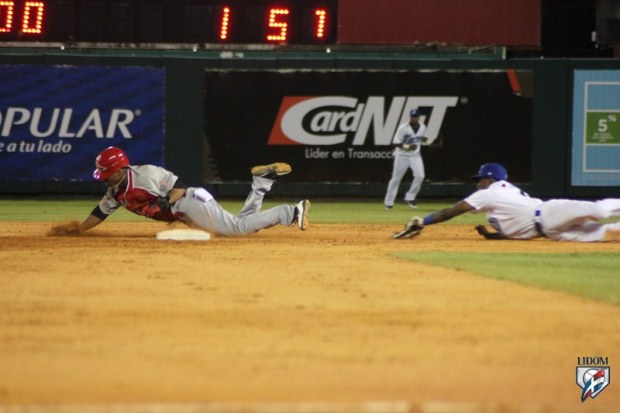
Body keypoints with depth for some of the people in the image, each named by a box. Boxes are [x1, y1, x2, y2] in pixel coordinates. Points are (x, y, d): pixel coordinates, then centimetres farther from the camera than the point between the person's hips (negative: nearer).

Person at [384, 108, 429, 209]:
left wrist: (424, 140, -8)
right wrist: (408, 146, -28)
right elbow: (395, 143, -15)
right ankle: (388, 202, 15)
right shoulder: (403, 128, -16)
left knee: (420, 176, -14)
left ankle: (410, 197, 3)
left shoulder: (422, 127, 0)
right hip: (402, 155, -4)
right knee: (396, 178, 3)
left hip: (415, 155, 4)